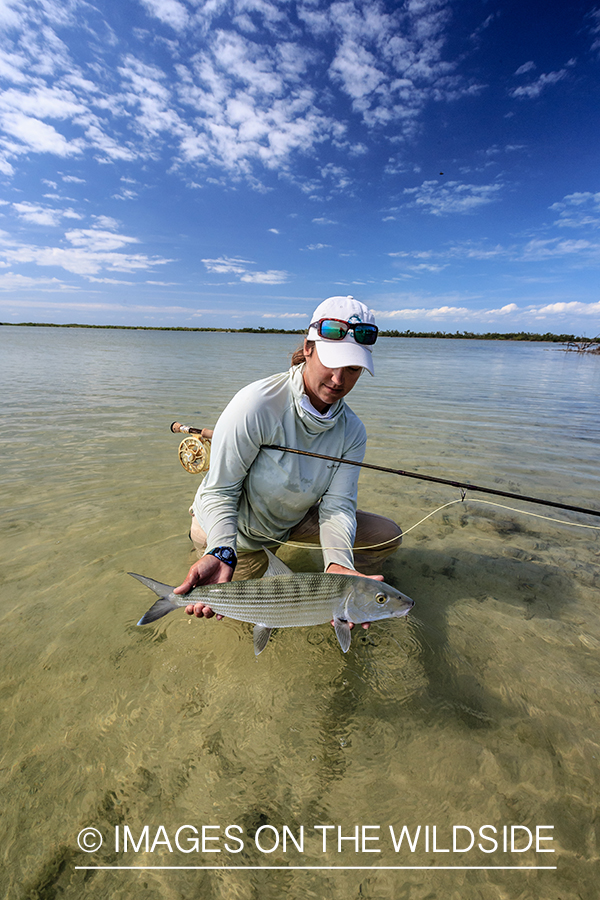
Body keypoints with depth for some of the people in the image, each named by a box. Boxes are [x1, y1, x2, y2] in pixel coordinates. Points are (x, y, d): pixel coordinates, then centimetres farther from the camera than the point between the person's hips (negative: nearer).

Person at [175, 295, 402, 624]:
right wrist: (222, 554, -45)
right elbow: (219, 491, -29)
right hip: (234, 527, -4)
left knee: (388, 535, 0)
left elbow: (338, 505, -20)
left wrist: (339, 565, -38)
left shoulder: (352, 431, -16)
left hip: (294, 521, 5)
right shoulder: (256, 404, -33)